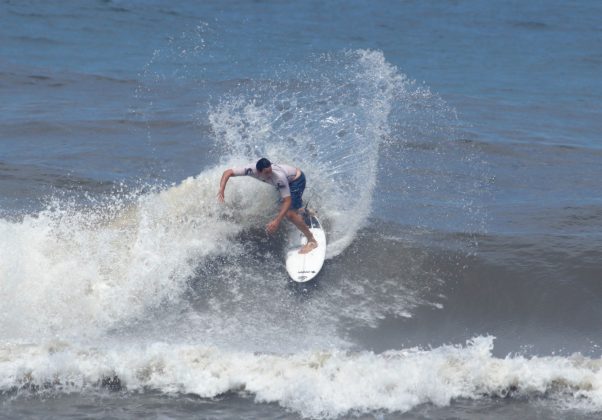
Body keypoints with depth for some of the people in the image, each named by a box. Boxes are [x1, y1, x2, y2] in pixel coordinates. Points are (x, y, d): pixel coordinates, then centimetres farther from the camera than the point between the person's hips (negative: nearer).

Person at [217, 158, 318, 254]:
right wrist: (221, 190, -40)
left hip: (297, 179, -7)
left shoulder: (278, 177, -42)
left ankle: (312, 240, -8)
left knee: (289, 213, -19)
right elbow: (228, 172, -25)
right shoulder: (252, 170, -29)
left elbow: (287, 201, -40)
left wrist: (277, 221, -49)